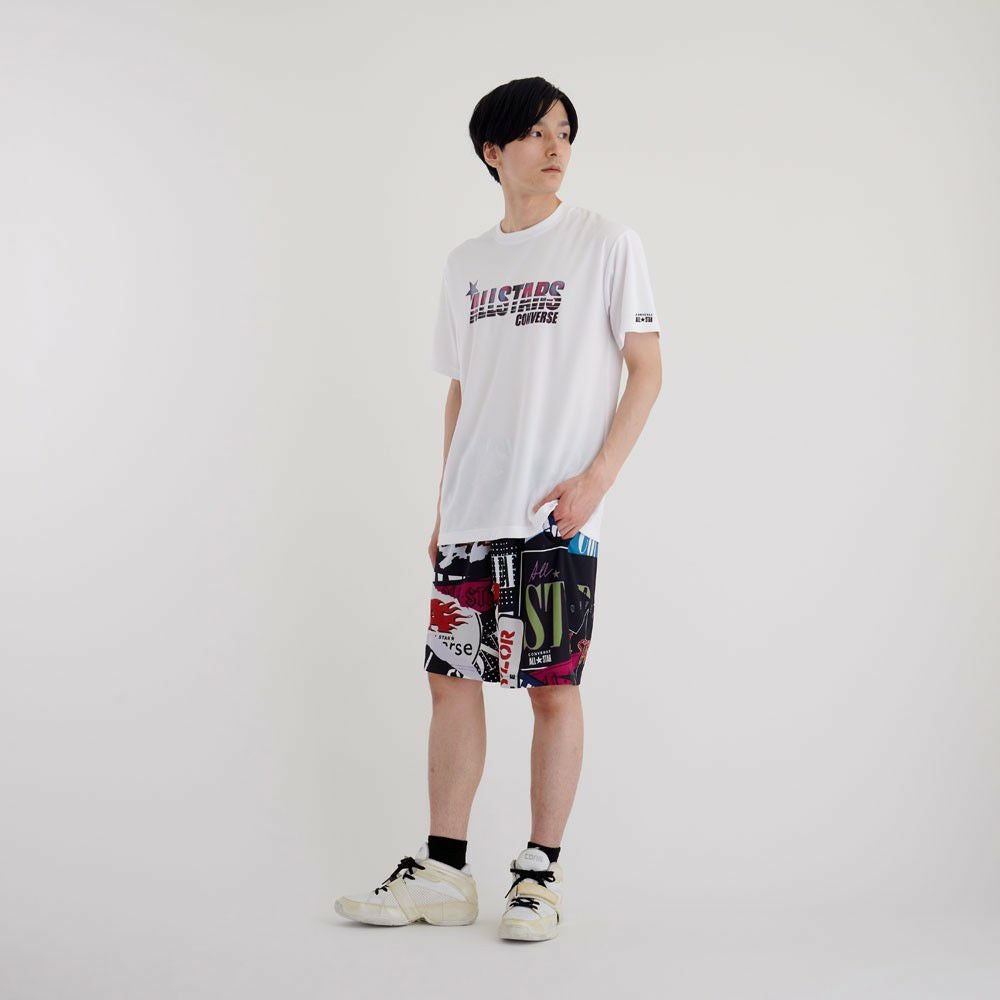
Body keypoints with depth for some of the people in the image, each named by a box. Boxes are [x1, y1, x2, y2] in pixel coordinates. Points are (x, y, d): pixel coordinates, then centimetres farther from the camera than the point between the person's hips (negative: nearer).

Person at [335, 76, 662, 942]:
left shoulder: (608, 244, 1)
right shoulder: (466, 264, 16)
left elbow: (646, 370, -2)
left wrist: (596, 477, -13)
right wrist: (443, 506, 13)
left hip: (557, 515, -5)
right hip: (471, 515, 5)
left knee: (553, 687, -3)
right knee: (452, 676, 5)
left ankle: (542, 873, 7)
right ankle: (444, 871, 13)